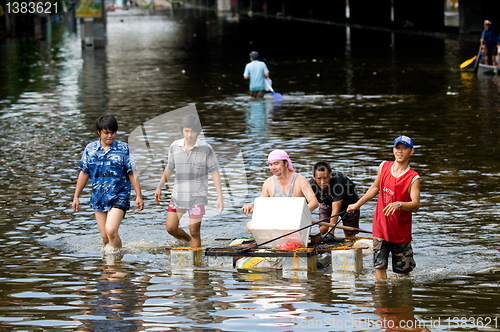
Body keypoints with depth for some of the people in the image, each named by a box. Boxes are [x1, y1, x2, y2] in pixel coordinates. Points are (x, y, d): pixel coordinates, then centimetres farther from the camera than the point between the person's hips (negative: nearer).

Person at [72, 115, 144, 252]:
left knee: (111, 231, -18)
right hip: (98, 198, 3)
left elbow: (132, 173, 2)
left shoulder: (124, 149, 0)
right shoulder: (90, 149, 6)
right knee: (104, 236, 6)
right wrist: (76, 197, 11)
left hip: (118, 197, -3)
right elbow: (83, 173, 12)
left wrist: (138, 196, -1)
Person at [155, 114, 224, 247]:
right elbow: (169, 168, 18)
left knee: (194, 232, -5)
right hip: (178, 195, 4)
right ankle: (190, 241, 29)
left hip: (197, 196, -4)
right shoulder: (175, 147, 3)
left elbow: (215, 173, -5)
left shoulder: (206, 149, -7)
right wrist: (159, 187, 23)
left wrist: (220, 197, -10)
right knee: (171, 228, 2)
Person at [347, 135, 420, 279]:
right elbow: (375, 188, 21)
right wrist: (357, 205, 28)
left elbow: (416, 204, -22)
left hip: (401, 231, -3)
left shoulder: (413, 178, -11)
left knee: (403, 272, 5)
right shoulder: (384, 166, 4)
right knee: (379, 267, -6)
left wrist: (399, 204, -40)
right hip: (380, 227, 3)